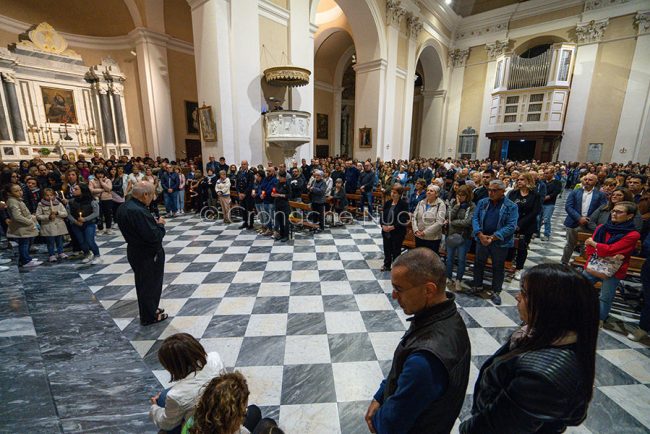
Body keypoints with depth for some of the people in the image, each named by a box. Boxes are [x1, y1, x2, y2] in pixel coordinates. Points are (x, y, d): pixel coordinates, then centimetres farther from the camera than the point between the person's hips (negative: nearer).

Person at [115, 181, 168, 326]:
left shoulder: (125, 206, 2)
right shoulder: (139, 212, -30)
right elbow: (154, 237, -30)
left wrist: (153, 223, 0)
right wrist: (160, 225, -13)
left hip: (136, 251, 10)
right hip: (148, 255, -10)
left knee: (143, 283, 23)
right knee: (151, 284, 8)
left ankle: (149, 309, 41)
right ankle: (149, 317, 25)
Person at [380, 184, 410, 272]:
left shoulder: (404, 204, -11)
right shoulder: (387, 203, 6)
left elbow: (404, 219, -16)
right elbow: (382, 215, 8)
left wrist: (393, 227, -20)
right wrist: (383, 225, -8)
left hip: (398, 232, -5)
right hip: (386, 231, 5)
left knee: (396, 251, 7)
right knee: (387, 249, 16)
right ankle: (387, 265, 35)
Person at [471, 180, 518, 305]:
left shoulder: (511, 206, -8)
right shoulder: (482, 202, 2)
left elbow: (511, 226, -14)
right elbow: (475, 218, -3)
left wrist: (493, 237, -22)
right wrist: (480, 235, -18)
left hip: (500, 242, -3)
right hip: (481, 239, 3)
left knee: (498, 267, 11)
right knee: (478, 263, 15)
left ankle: (496, 292, 26)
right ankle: (477, 286, 33)